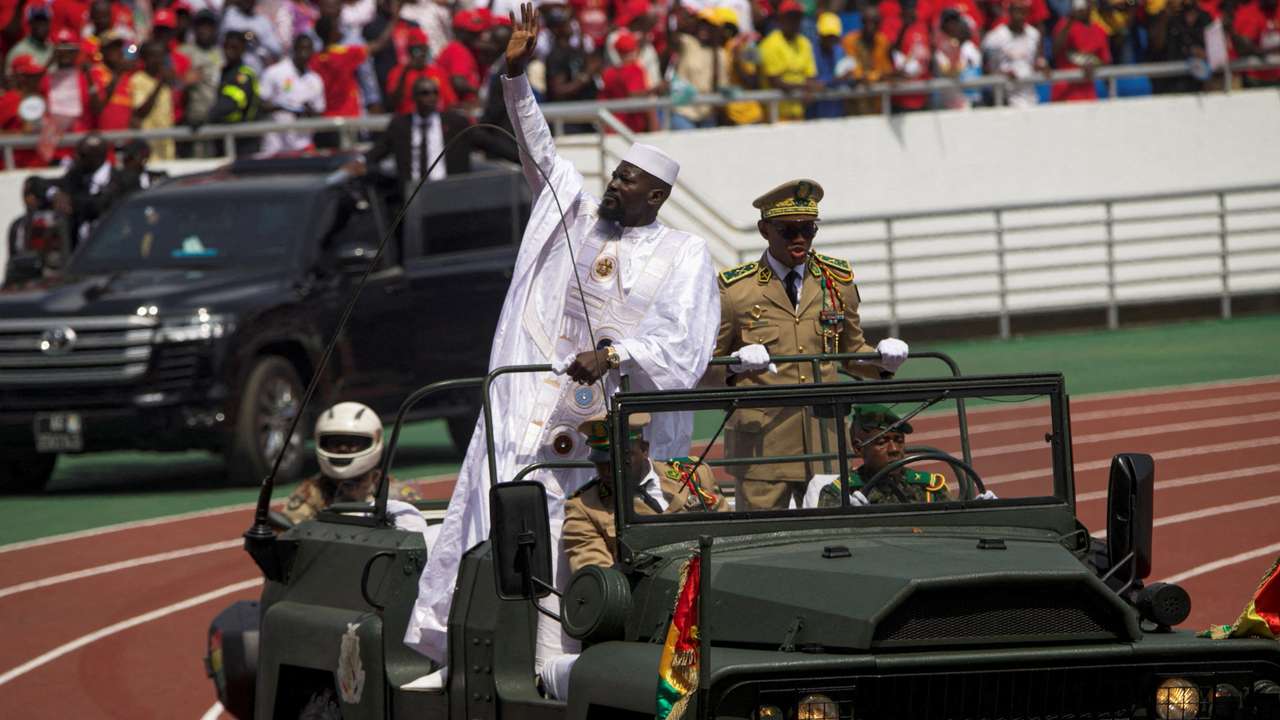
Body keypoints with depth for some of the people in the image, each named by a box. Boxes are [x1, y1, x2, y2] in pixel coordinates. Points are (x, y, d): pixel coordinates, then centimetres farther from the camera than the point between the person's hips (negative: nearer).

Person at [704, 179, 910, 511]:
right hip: (761, 444, -3)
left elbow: (852, 353, 21)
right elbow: (703, 368, 6)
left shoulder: (837, 281, 11)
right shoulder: (735, 290, 1)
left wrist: (883, 359, 0)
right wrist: (737, 364, -16)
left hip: (825, 444, 3)